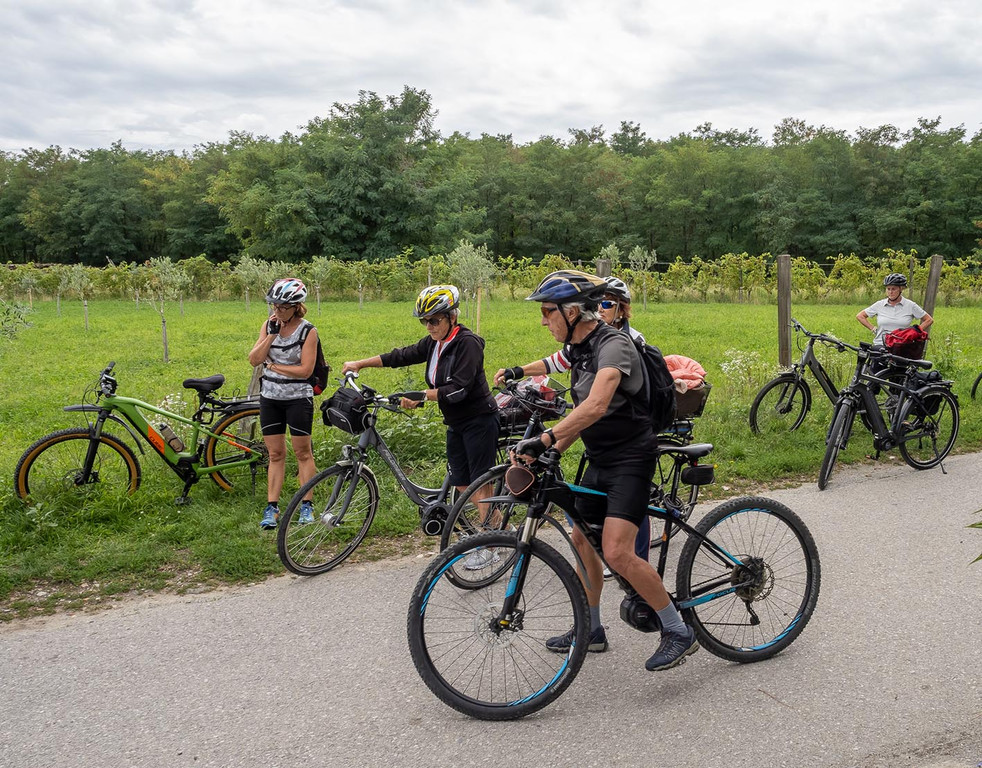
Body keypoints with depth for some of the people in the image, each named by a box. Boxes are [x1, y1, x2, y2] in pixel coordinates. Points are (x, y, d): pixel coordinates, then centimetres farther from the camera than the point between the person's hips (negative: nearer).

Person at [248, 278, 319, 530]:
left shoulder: (308, 331, -11)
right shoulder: (269, 325, 3)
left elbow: (305, 370, -17)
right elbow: (254, 360, -5)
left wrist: (272, 365, -10)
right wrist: (272, 334, -15)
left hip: (298, 398, -4)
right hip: (270, 397, 4)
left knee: (303, 453, 4)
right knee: (275, 454, 8)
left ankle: (306, 505, 14)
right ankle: (272, 507, 12)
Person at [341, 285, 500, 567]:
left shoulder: (468, 343, -19)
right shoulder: (433, 343, 6)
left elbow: (458, 388, -27)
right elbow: (402, 356, 12)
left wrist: (421, 396, -33)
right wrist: (360, 363, 9)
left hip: (479, 421, -8)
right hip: (456, 423, 9)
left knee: (481, 483, -5)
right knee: (461, 484, 10)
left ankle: (489, 546, 3)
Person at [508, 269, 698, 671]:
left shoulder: (613, 345, -20)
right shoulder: (578, 349, 9)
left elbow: (596, 406, -37)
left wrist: (545, 438, -44)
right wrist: (551, 452, 4)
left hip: (630, 459, -10)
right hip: (600, 460, 10)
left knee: (617, 552, -18)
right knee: (581, 540, 15)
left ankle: (678, 631, -1)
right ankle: (590, 630, 32)